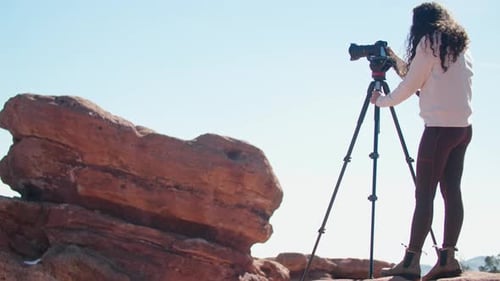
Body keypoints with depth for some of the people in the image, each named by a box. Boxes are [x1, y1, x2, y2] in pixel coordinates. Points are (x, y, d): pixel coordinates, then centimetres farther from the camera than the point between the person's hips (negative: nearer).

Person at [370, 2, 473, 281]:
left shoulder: (429, 42, -4)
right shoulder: (461, 45, 18)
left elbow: (411, 85, -2)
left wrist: (383, 100, 13)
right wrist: (398, 62, 27)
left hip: (440, 128, -8)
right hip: (463, 127, 8)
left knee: (424, 195, -8)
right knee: (452, 191, 6)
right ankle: (448, 258, 4)